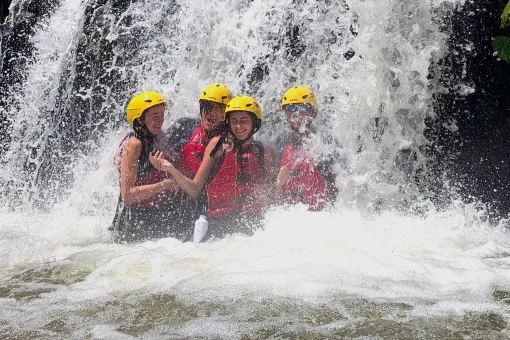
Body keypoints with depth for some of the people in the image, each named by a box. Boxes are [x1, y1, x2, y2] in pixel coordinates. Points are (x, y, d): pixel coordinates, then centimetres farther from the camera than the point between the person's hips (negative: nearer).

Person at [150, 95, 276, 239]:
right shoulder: (218, 144, 8)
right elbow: (194, 190, 5)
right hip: (218, 223, 0)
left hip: (252, 224, 0)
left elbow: (273, 197, 15)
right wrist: (170, 168, -8)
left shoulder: (265, 153, 11)